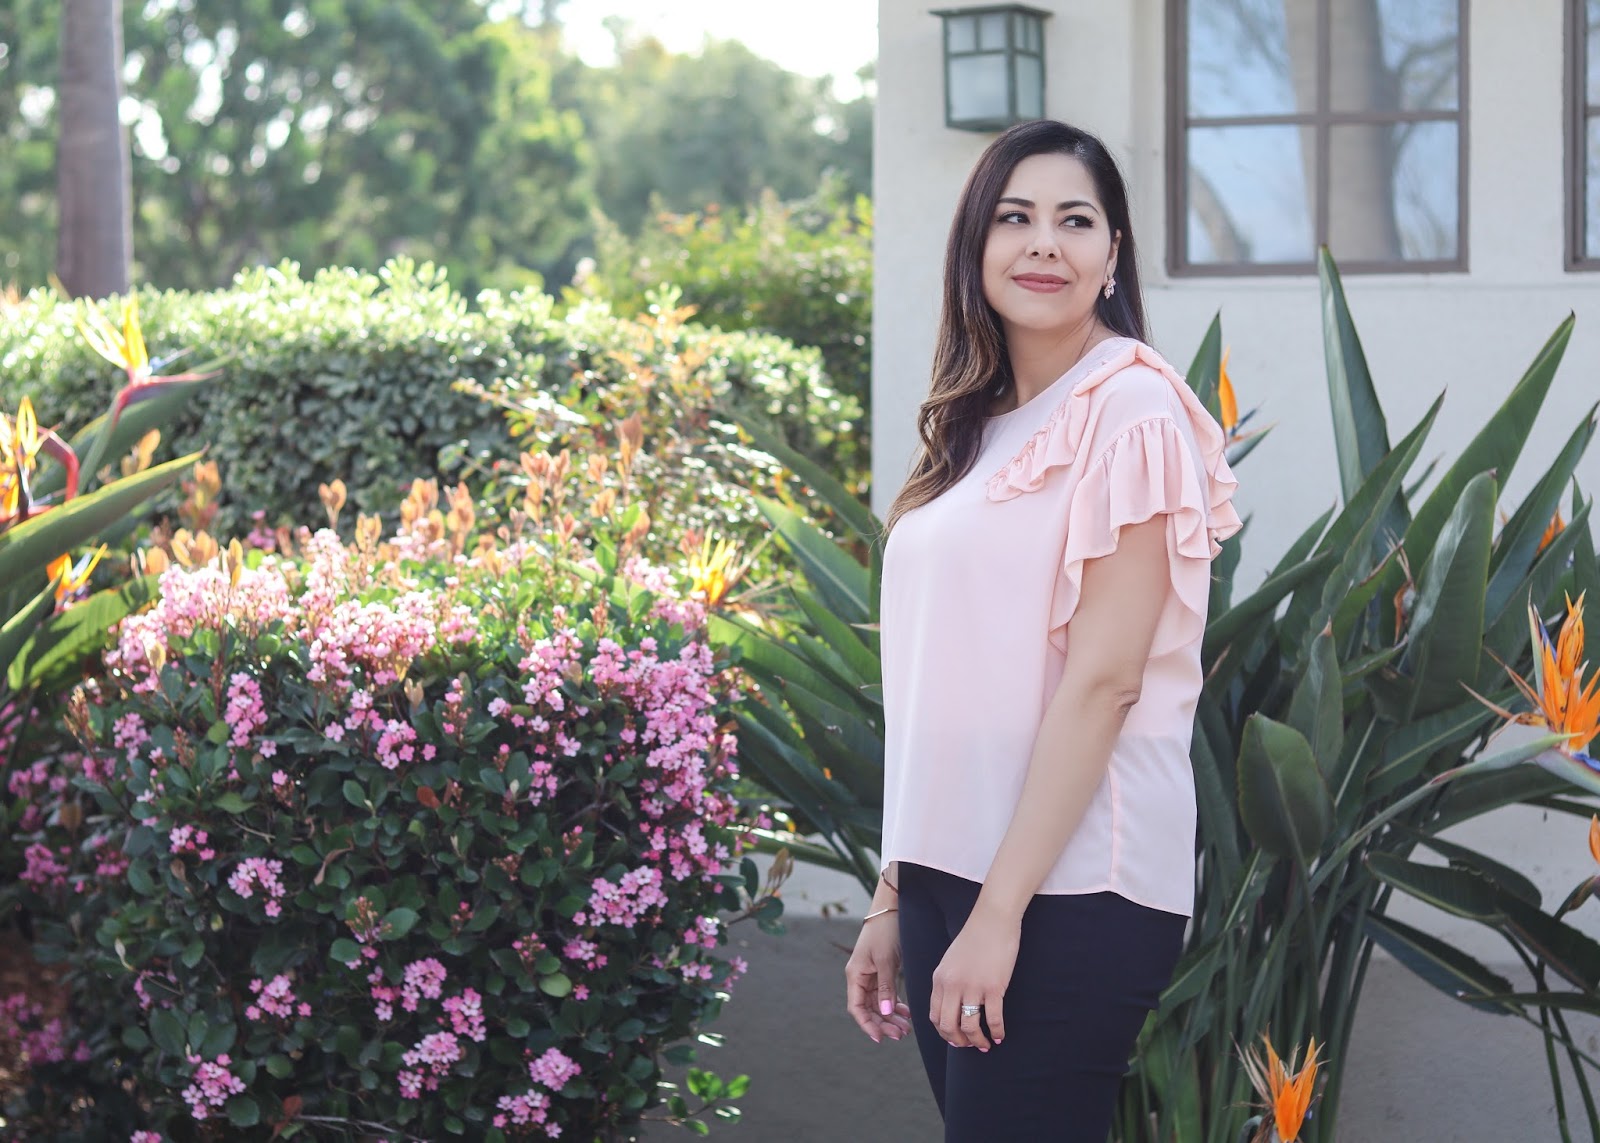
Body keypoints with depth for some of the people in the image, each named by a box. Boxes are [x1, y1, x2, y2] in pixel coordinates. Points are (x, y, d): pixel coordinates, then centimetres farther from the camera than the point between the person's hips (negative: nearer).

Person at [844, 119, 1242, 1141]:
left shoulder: (1130, 409, -9)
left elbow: (1104, 680, -15)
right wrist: (894, 894, 13)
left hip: (1068, 886, -7)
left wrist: (1000, 912, -18)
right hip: (948, 867, 7)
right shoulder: (979, 429, 13)